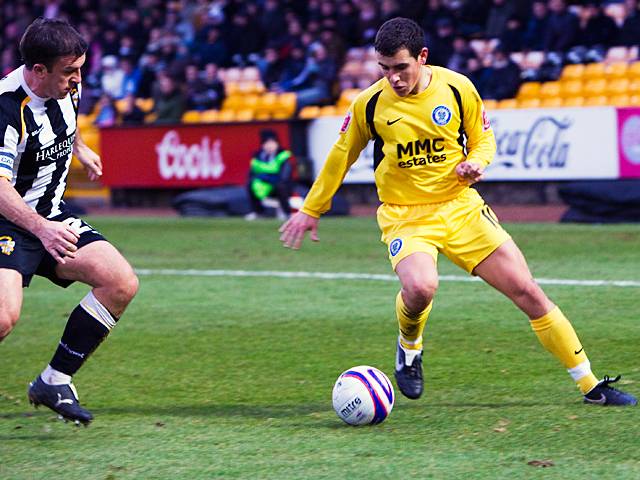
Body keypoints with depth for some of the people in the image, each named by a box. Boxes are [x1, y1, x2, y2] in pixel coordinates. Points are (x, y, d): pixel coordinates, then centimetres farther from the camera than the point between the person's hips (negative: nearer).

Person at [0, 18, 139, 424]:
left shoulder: (67, 88, -2)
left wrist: (80, 148, 42)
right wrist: (41, 228, -52)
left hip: (52, 218, 8)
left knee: (122, 284, -5)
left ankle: (54, 382, 5)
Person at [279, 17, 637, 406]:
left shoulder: (457, 88, -5)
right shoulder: (369, 104, -7)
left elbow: (483, 137, 11)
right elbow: (342, 156, 10)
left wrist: (476, 163, -12)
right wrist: (311, 211, 17)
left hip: (460, 206, 2)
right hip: (404, 216, -2)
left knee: (526, 290, -3)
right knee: (420, 287, -34)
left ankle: (590, 385, 8)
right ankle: (409, 347, 3)